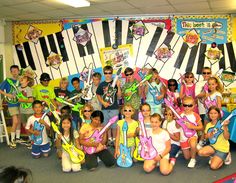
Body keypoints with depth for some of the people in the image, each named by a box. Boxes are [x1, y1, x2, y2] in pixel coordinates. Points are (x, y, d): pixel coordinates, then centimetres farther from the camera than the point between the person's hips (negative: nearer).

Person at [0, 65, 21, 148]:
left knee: (19, 122, 13)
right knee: (15, 122, -10)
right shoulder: (7, 81, -6)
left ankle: (17, 138, 28)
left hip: (20, 104, 4)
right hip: (12, 105, -4)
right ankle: (12, 140, 4)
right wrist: (7, 94, -15)